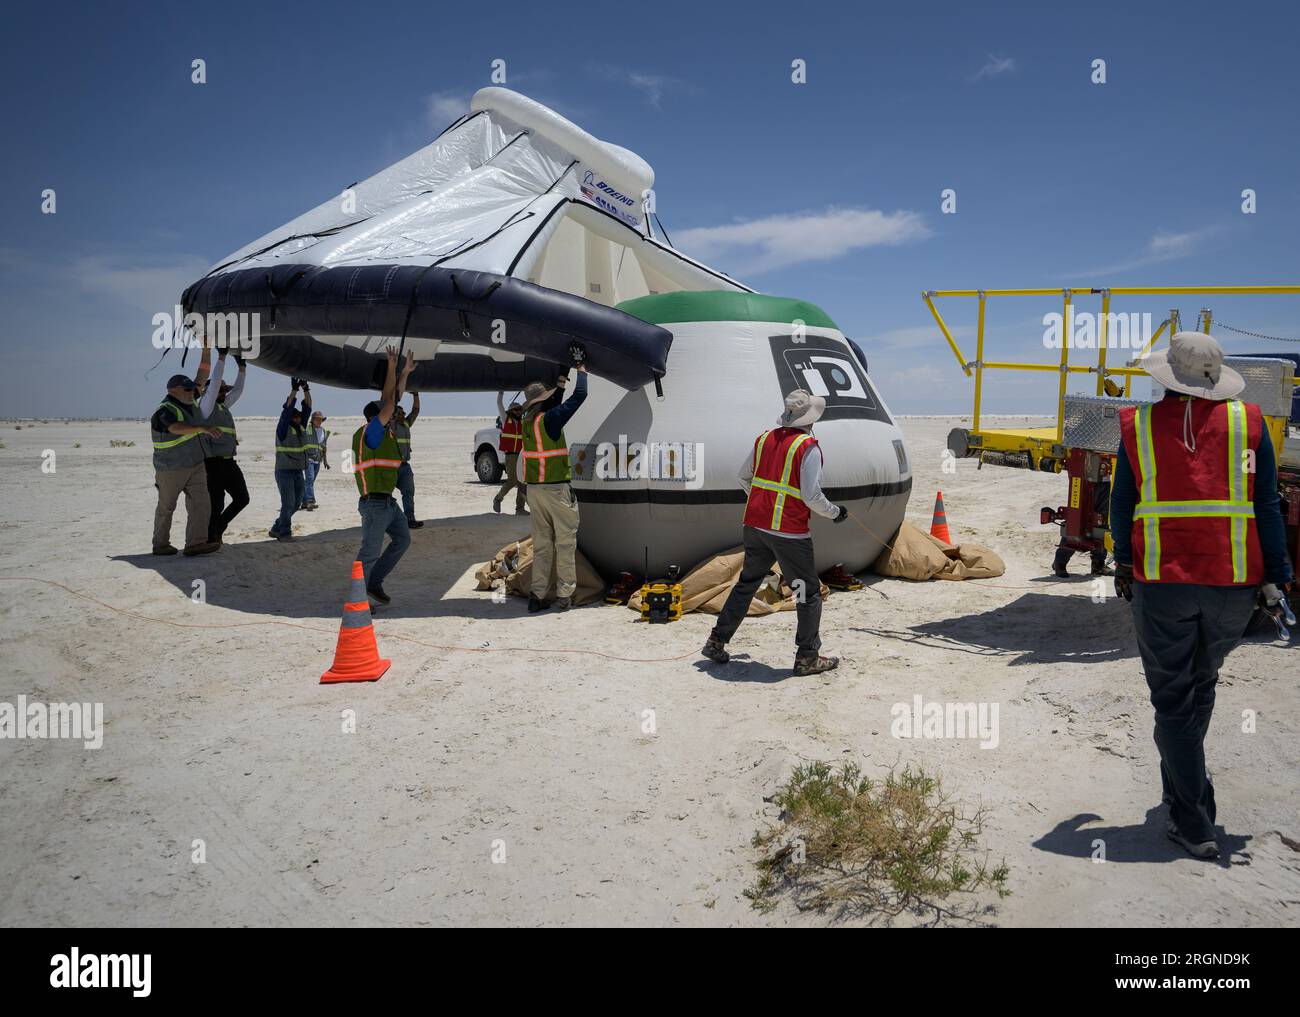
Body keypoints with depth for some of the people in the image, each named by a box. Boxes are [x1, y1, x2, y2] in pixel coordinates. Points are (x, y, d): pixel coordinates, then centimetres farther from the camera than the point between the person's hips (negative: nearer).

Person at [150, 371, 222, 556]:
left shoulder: (187, 402, 6)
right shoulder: (165, 411, -19)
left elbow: (203, 375, 11)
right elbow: (176, 428, -41)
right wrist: (202, 427, -54)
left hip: (195, 466, 7)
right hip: (171, 470, -7)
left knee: (201, 503, -7)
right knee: (166, 507, 9)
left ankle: (195, 543, -11)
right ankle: (160, 544, 22)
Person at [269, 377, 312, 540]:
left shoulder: (301, 427, 8)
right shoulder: (283, 429, -8)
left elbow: (307, 408, 3)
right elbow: (287, 409, -18)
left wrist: (306, 389, -7)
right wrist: (294, 389, -22)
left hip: (299, 472, 7)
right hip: (284, 471, -7)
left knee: (296, 504, 10)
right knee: (288, 503, -9)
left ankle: (276, 528, 24)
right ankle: (285, 532, 3)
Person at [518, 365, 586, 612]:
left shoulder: (527, 420, 8)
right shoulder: (549, 419, -13)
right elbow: (579, 396, -9)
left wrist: (560, 384, 32)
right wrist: (582, 372, 7)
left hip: (534, 488, 7)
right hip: (556, 488, -7)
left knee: (541, 543, 11)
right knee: (565, 542, 1)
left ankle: (537, 595, 9)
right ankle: (564, 595, 2)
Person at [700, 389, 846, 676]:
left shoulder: (764, 439, 8)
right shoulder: (808, 447, -12)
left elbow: (744, 477, 18)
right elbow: (812, 496, -15)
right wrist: (835, 512, 2)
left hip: (755, 525, 7)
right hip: (789, 531, -7)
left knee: (746, 584, 20)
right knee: (809, 593, 7)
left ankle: (716, 642, 24)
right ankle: (807, 657, 11)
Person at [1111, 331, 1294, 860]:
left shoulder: (1138, 425, 1)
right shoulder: (1247, 422, 2)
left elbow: (1122, 504, 7)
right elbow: (1267, 509, 0)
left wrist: (1124, 563, 20)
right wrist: (1277, 577, 6)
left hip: (1160, 582, -2)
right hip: (1232, 583, 2)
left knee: (1173, 698, 6)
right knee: (1200, 685, 22)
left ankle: (1194, 824, 6)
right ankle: (1179, 788, 35)